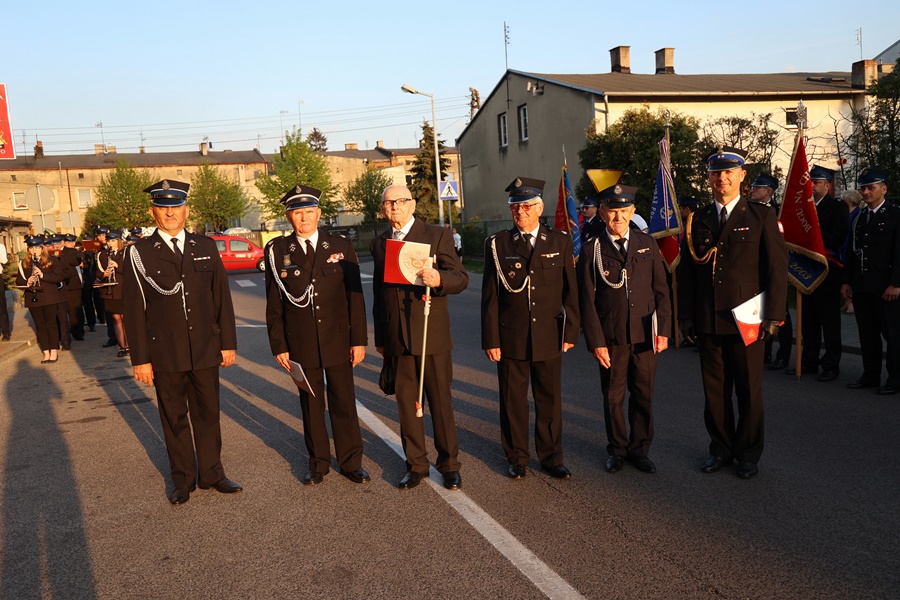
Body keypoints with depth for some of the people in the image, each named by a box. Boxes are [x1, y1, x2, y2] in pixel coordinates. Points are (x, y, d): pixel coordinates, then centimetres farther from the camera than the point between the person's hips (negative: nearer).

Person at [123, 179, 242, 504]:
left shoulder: (206, 247, 6)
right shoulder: (140, 253, -2)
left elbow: (221, 297, 7)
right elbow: (134, 309, -3)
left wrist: (228, 343, 4)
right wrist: (140, 358, -5)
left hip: (205, 350, 2)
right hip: (165, 355, -2)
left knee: (208, 414, 12)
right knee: (174, 419, 11)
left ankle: (211, 473, 28)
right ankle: (183, 480, 26)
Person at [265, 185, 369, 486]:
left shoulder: (341, 246, 1)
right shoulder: (277, 251, 1)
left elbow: (355, 295, 1)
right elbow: (273, 303, 3)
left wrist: (359, 339, -3)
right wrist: (278, 345, -1)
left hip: (338, 342, 0)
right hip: (301, 345, 0)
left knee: (344, 403, 7)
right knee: (311, 405, 11)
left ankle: (351, 461, 22)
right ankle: (318, 463, 26)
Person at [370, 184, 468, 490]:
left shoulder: (438, 235, 0)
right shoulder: (379, 243, 13)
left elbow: (461, 277, -5)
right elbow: (378, 291, 17)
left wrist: (438, 278, -27)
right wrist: (380, 338, 15)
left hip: (432, 334, -3)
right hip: (397, 338, 4)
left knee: (441, 401, 5)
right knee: (406, 402, 9)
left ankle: (449, 464, 20)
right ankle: (416, 465, 24)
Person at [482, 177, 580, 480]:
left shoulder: (560, 241, 5)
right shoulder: (497, 245, 0)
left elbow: (570, 291, 6)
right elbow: (490, 297, -1)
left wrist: (570, 331, 1)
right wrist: (490, 340, -5)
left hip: (549, 338, 1)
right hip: (510, 338, -1)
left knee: (550, 400, 10)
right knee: (513, 401, 9)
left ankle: (551, 457, 27)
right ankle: (517, 458, 26)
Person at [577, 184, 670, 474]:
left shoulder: (648, 245, 6)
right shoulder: (592, 251, -2)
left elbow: (661, 290, 7)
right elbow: (587, 301, -3)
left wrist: (663, 330, -1)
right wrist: (596, 342, -8)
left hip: (646, 335, 2)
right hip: (611, 338, -2)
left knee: (643, 395, 10)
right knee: (613, 397, 9)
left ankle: (639, 449, 27)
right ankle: (617, 450, 27)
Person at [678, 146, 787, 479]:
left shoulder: (762, 215, 0)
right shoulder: (697, 220, 9)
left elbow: (777, 266, -3)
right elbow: (686, 271, 10)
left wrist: (774, 315, -8)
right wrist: (687, 314, 4)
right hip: (708, 322, 3)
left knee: (749, 390, 8)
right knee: (714, 390, 10)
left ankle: (748, 453, 24)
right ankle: (721, 448, 26)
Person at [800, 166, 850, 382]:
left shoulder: (838, 207, -4)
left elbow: (838, 238, -15)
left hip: (827, 272, -7)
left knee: (830, 320, -2)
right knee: (809, 320, 11)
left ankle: (831, 365, 5)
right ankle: (809, 361, 19)